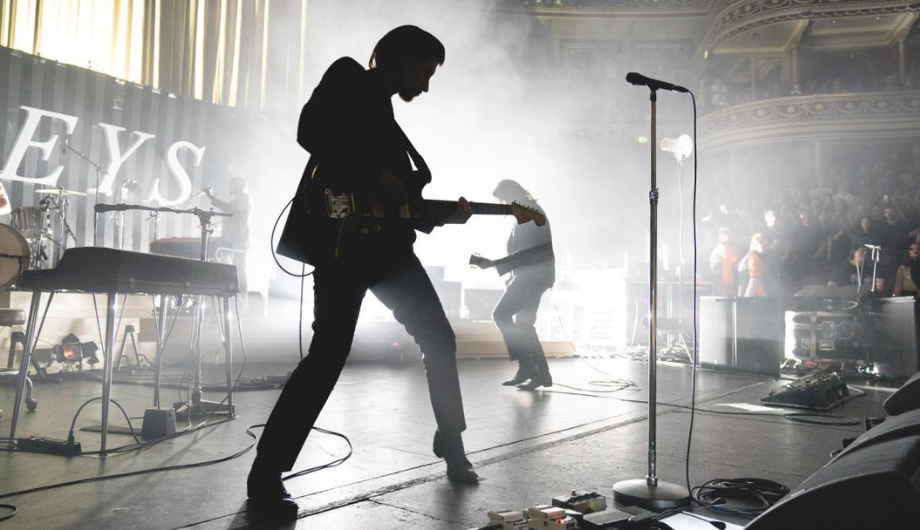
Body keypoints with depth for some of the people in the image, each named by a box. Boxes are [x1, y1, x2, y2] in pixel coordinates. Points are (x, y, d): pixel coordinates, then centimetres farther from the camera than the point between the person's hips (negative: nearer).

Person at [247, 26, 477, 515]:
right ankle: (266, 477, 1)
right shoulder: (348, 78, 5)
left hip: (386, 244, 8)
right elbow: (311, 131, -15)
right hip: (340, 241, -8)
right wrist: (375, 175, -15)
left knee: (439, 340, 9)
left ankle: (452, 447, 27)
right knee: (328, 355, -11)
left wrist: (444, 214, 8)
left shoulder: (384, 114, 25)